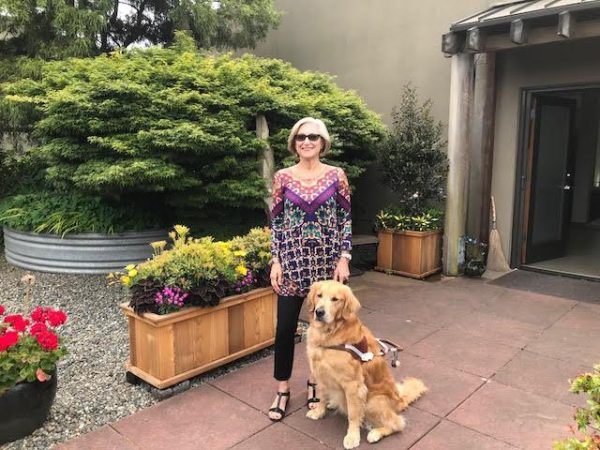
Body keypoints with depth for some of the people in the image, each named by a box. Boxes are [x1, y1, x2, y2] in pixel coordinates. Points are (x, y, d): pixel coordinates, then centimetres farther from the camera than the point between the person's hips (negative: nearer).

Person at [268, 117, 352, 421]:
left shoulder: (336, 176, 0)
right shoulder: (283, 177, 1)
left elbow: (346, 220, 1)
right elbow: (276, 222, 3)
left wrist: (344, 259, -6)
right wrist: (275, 261, -3)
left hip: (327, 259, 0)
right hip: (292, 259, 0)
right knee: (285, 326, 3)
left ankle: (315, 382, 31)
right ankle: (282, 388, 22)